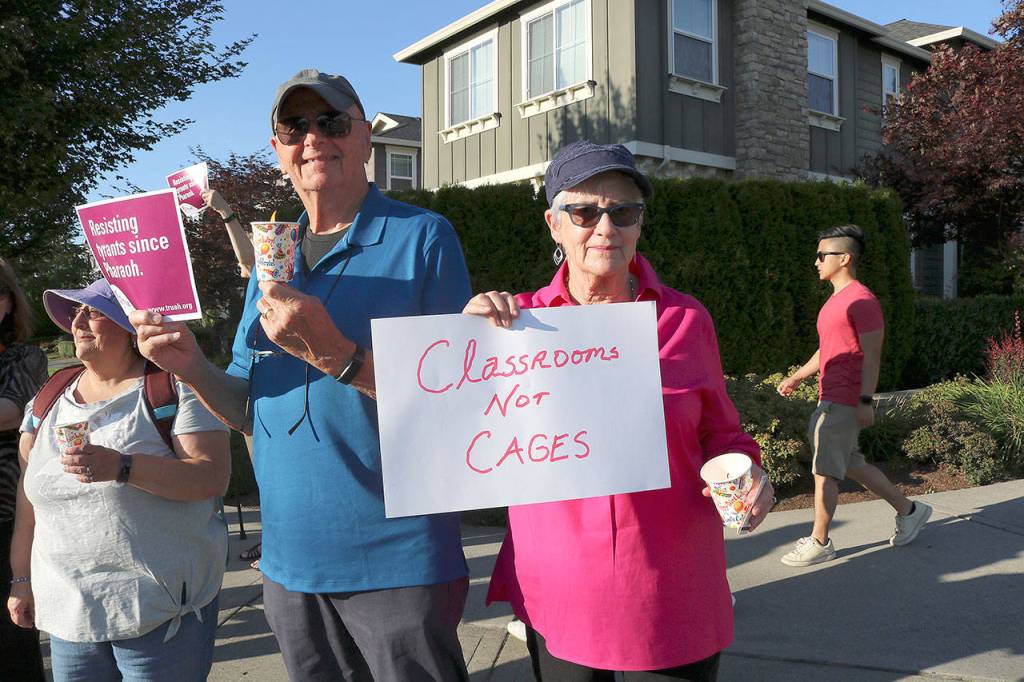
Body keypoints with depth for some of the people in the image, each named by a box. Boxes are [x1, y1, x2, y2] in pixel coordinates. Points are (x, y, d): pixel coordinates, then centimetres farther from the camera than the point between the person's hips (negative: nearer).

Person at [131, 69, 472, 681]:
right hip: (290, 559, 6)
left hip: (396, 561, -5)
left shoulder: (423, 237, -8)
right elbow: (253, 411, 13)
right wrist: (194, 368, -7)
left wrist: (333, 355, -25)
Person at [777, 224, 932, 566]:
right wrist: (797, 377, 21)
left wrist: (866, 401, -21)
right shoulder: (836, 300, 16)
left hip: (844, 401, -10)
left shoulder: (861, 300, -14)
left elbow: (872, 354, -18)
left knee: (824, 471, -3)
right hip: (830, 399, 10)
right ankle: (908, 511, 31)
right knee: (849, 464, 17)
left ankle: (819, 542, 10)